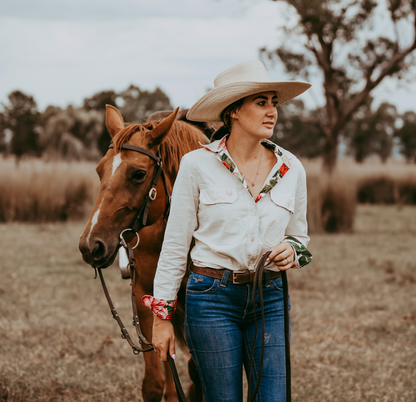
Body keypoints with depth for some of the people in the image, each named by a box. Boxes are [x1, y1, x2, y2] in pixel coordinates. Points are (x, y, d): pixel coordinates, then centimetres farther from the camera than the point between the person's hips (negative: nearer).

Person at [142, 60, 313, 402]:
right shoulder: (197, 165, -3)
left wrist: (292, 250, -6)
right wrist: (162, 315, -2)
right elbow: (175, 245, 0)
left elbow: (300, 236, 18)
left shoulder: (292, 169, 6)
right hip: (213, 298, -3)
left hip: (270, 300, 3)